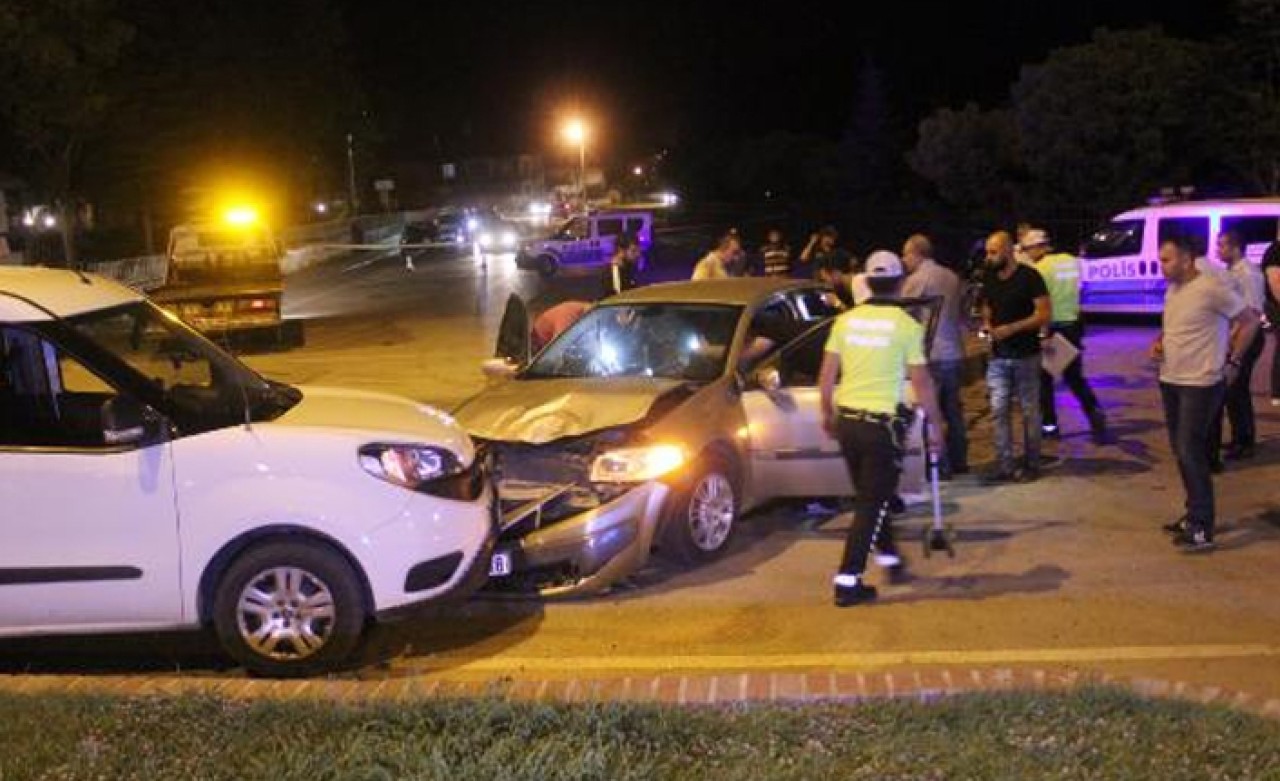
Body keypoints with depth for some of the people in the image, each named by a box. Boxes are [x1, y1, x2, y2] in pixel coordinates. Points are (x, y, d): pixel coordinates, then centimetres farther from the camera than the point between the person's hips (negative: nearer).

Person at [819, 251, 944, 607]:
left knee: (869, 496, 21)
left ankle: (890, 558, 36)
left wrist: (828, 413, 19)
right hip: (883, 423, -5)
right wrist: (934, 424, 5)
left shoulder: (846, 320, 3)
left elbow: (826, 375, 5)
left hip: (848, 420, 5)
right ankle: (848, 581, -2)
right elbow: (921, 382, -6)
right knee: (873, 502, 1)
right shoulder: (906, 325, -8)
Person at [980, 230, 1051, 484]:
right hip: (998, 356, 5)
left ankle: (1031, 464, 14)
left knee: (1029, 411, 5)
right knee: (999, 411, 2)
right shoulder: (989, 279, 8)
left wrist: (1012, 328, -21)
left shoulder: (1029, 277, -11)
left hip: (1025, 356, -5)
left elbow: (1044, 315, -14)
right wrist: (987, 325, -1)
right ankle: (1004, 465, 7)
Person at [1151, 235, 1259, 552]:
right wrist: (1159, 343, 4)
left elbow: (1250, 321, -11)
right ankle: (1194, 514, 27)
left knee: (1191, 453, -8)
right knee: (1181, 451, 14)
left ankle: (1202, 529, -3)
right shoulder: (1172, 289, 9)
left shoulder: (1211, 288, -16)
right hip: (1170, 380, 8)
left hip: (1200, 384, -8)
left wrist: (1233, 362, -10)